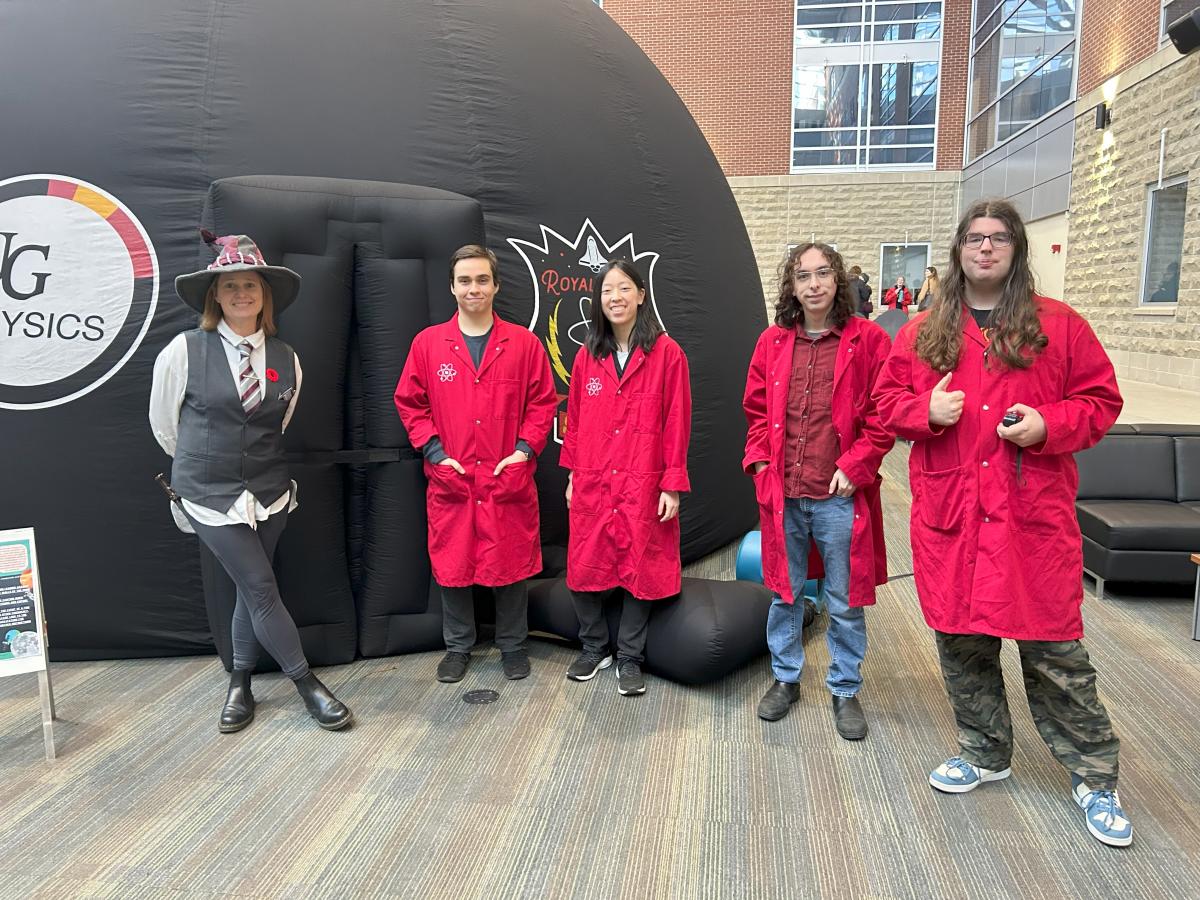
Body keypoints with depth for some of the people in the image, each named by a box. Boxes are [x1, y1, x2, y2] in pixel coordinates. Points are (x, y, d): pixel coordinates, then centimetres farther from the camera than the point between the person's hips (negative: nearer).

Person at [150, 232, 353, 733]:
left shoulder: (286, 359, 1)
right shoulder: (184, 351, -9)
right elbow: (163, 424, 5)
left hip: (269, 493, 3)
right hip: (210, 496, -3)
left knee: (250, 590, 11)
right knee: (262, 590, -3)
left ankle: (240, 684, 30)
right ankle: (306, 685, 12)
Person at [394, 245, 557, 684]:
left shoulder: (523, 342, 1)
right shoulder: (428, 342, 3)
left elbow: (543, 401, 3)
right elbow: (409, 402, 5)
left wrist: (525, 450, -7)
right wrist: (435, 452, -4)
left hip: (509, 479, 0)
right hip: (450, 479, 1)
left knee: (512, 563, 8)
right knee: (452, 563, 9)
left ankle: (513, 645, 26)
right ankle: (458, 647, 27)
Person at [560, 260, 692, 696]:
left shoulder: (666, 353, -4)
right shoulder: (587, 356, 7)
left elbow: (677, 423, -5)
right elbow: (574, 419, 12)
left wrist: (673, 484, -8)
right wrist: (572, 474, 10)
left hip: (644, 485, -3)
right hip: (592, 484, 3)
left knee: (640, 571, 6)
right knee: (583, 570, 7)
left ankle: (629, 659, 24)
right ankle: (594, 648, 29)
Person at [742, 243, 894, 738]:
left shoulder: (868, 340, -3)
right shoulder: (773, 342, 7)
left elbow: (883, 415, -4)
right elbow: (756, 410, 12)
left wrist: (854, 467, -11)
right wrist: (761, 461, -1)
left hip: (840, 496, -3)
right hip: (781, 494, 3)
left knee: (845, 602, 9)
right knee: (784, 592, 16)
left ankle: (845, 690, 28)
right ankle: (785, 678, 34)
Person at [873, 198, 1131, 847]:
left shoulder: (1060, 326, 3)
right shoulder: (923, 332, 8)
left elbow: (1101, 400, 5)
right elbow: (887, 400, 11)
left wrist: (1049, 425, -13)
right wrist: (926, 409, -9)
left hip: (1035, 515, -2)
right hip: (949, 514, 3)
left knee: (1054, 651, 3)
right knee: (961, 642, 12)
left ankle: (1094, 778, 23)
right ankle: (984, 753, 34)